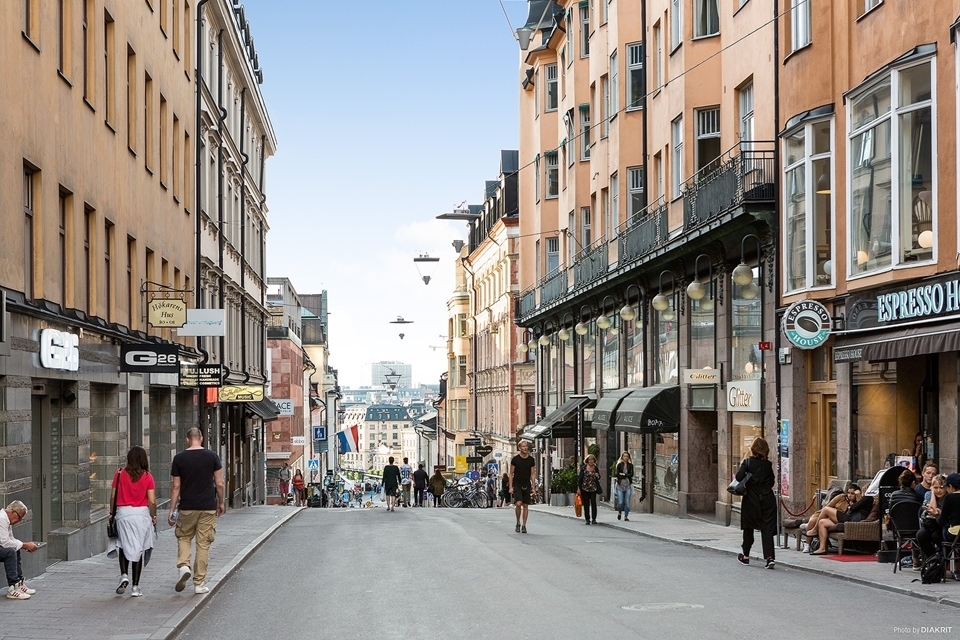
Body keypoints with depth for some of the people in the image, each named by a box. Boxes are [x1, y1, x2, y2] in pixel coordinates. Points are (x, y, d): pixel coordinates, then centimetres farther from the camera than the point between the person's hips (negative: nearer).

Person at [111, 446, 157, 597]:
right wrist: (154, 516, 8)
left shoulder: (120, 474, -1)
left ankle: (124, 576, -2)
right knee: (138, 549, 6)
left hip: (123, 512, 1)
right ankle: (135, 587, 8)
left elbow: (113, 496, 1)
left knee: (123, 545, 18)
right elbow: (152, 501, -6)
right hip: (142, 513, 0)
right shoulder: (147, 476, -4)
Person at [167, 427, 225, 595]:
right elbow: (219, 483, 0)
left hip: (187, 508, 0)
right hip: (208, 507, 0)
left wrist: (171, 510, 5)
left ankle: (183, 566, -6)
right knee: (203, 544, 5)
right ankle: (199, 583, 7)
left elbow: (176, 486, -1)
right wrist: (221, 503, 14)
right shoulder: (212, 456, -2)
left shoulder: (179, 458, -2)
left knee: (184, 537, 19)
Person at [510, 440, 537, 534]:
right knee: (518, 503, -17)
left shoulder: (531, 460, 5)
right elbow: (511, 474, 0)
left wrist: (533, 487, 1)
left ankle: (524, 526, 9)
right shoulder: (515, 459, -2)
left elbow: (532, 474, 8)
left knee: (525, 506, 2)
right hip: (517, 485, -3)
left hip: (527, 485, 3)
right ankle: (518, 523, 0)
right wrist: (511, 487, -7)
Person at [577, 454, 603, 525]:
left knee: (593, 503, -9)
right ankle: (587, 519, 11)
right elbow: (579, 478, -1)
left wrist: (597, 476, -8)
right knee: (586, 504, 3)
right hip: (585, 488, -1)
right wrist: (578, 488, -6)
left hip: (593, 488, 1)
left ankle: (594, 519, -4)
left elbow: (598, 478, 17)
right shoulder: (583, 468, -1)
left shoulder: (596, 468, 5)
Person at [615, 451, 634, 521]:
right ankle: (619, 512, 23)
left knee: (627, 502, -3)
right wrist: (627, 476, -6)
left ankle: (626, 516, 6)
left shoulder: (630, 465, 8)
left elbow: (631, 474, -2)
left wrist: (623, 474, -6)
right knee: (620, 502, -7)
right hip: (620, 485, -1)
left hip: (628, 485, 1)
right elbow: (618, 475, -3)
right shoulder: (619, 465, 4)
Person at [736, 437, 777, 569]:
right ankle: (769, 557, -13)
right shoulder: (768, 464, 1)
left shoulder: (747, 462, -7)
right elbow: (772, 481, 7)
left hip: (751, 499, -1)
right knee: (767, 528, 0)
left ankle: (746, 556, 23)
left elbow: (739, 477, -19)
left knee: (748, 528, 13)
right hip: (767, 499, 1)